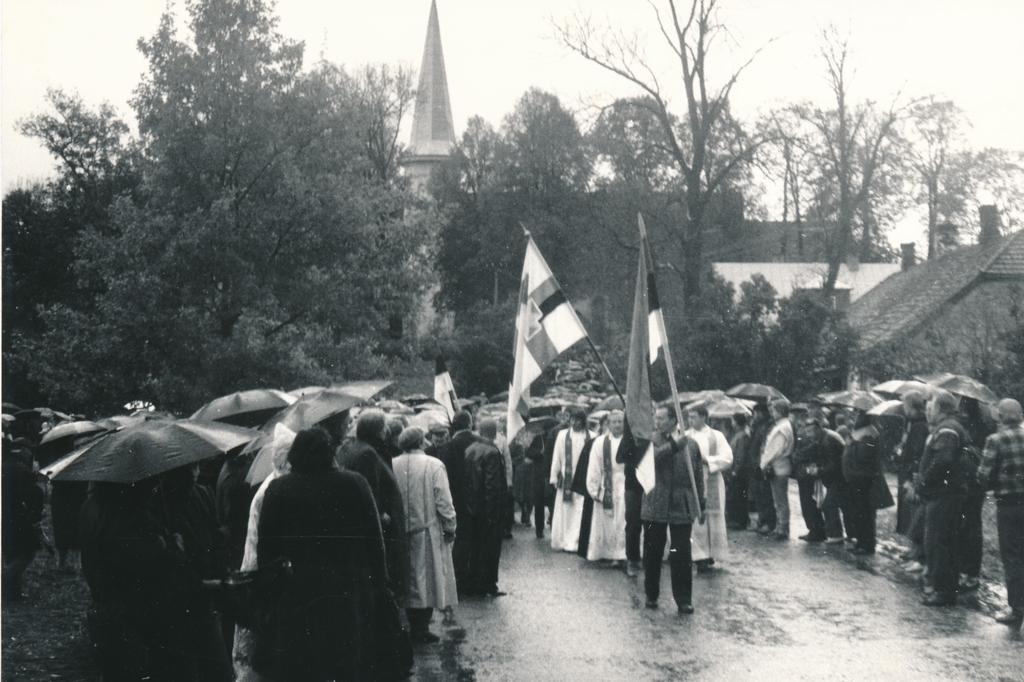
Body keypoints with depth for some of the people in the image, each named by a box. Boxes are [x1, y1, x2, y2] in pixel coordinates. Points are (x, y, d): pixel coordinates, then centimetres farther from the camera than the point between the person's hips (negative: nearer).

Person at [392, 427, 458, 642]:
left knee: (409, 581, 13)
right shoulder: (433, 465, -11)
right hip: (427, 533, -3)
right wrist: (450, 527, 0)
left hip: (400, 533, 3)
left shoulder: (391, 465, -4)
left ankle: (414, 627, 18)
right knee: (427, 579, 6)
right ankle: (422, 630, 5)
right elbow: (443, 501, -11)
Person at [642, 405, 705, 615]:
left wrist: (700, 505, 7)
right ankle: (651, 596, 22)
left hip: (682, 507, 0)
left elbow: (698, 477, 10)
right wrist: (674, 445, -26)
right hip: (655, 505, 0)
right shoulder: (651, 441, 3)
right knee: (652, 554, 8)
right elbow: (650, 457, -20)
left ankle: (684, 600, 7)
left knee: (681, 556, -2)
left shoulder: (691, 445, 6)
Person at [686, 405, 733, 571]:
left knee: (712, 519, 4)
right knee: (695, 520, -3)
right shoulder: (685, 436, 6)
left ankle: (710, 554, 16)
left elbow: (727, 458, -5)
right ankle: (701, 557, 0)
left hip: (712, 483, 0)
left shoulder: (716, 436, 3)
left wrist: (706, 459, -13)